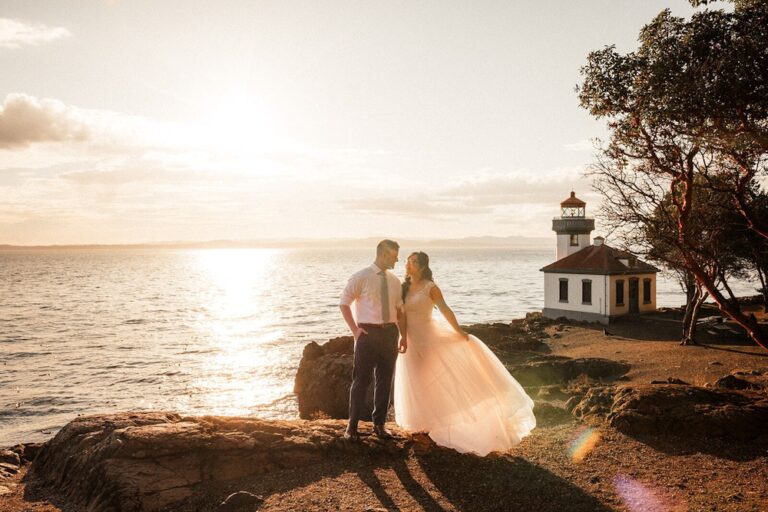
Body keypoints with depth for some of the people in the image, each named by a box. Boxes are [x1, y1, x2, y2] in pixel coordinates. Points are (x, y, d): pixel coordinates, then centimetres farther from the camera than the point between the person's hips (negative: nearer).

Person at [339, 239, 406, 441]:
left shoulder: (395, 281, 10)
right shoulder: (361, 277, -6)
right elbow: (344, 303, -2)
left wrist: (403, 335, 11)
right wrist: (354, 329, -9)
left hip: (390, 332, 5)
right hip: (368, 332, -5)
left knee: (385, 380, 10)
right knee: (361, 379, -2)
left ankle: (379, 424, 23)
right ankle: (352, 426, 10)